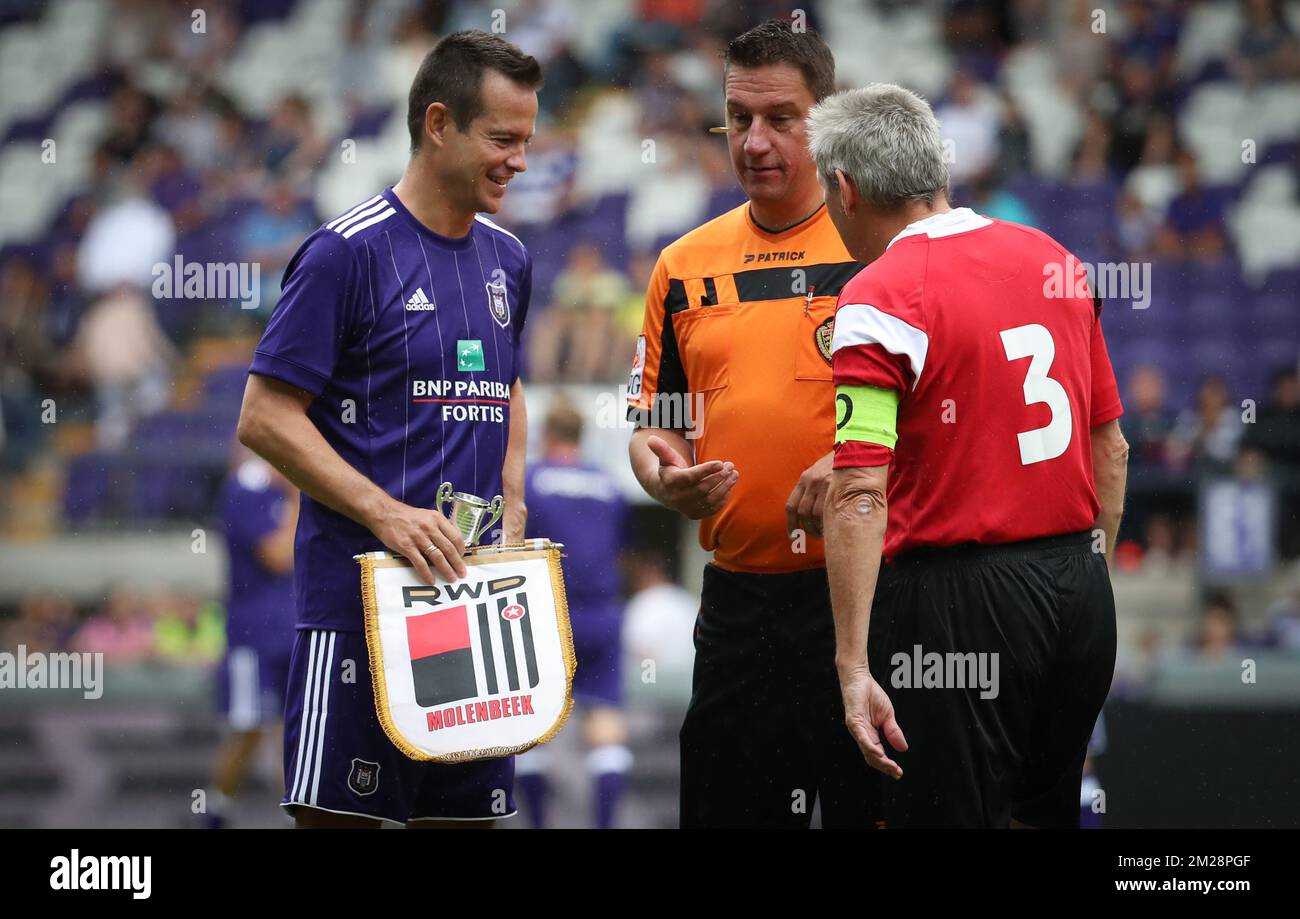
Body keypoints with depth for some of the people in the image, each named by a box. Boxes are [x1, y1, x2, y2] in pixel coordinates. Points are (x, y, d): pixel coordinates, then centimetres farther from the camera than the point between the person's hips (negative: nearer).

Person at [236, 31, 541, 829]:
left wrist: (512, 501, 9)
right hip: (360, 591, -7)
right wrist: (387, 514, -19)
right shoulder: (349, 252, -9)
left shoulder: (507, 260, 12)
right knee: (340, 813, -7)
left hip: (476, 596, 7)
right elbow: (266, 418, -10)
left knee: (468, 809, 8)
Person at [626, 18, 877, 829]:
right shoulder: (686, 266, 12)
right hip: (736, 600, 4)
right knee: (725, 809, 8)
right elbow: (656, 420, 18)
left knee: (874, 807, -3)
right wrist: (664, 473, -3)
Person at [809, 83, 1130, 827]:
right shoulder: (1056, 261, 8)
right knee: (1049, 812, 20)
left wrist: (854, 668, -22)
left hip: (960, 602, -7)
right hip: (1081, 591, 7)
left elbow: (860, 496, -20)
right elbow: (1112, 449, 15)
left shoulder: (878, 300, -13)